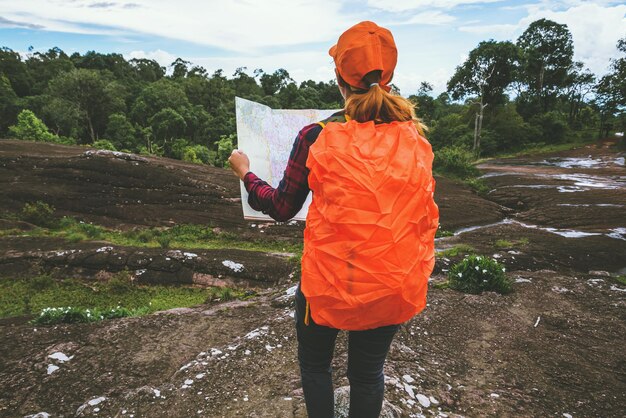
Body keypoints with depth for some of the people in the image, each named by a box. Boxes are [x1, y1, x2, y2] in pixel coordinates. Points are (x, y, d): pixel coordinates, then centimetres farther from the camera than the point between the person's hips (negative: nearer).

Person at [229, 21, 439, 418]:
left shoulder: (317, 137, -15)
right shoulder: (415, 137, -4)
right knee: (368, 371, 24)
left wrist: (246, 173, 12)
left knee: (315, 363, 25)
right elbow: (422, 211, 9)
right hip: (395, 286, 4)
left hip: (331, 282, -3)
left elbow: (282, 208, -4)